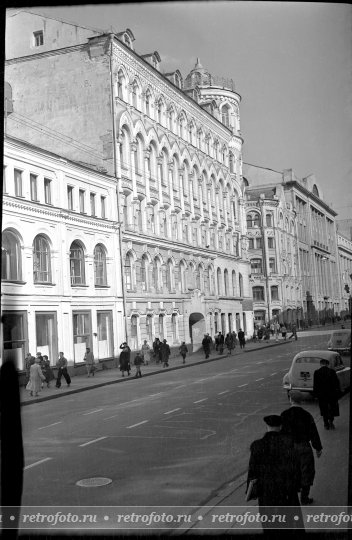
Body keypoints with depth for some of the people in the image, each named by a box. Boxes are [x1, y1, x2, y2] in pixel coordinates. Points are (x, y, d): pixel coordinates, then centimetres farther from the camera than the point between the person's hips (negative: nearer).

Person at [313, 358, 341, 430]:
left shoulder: (316, 372, -6)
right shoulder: (332, 371, -6)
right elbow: (336, 383, -4)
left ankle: (326, 424, 13)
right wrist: (338, 392, 3)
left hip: (321, 394, 1)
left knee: (324, 409, 11)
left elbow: (315, 385, -4)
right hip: (332, 393, -1)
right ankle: (331, 421, 3)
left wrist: (315, 393, 4)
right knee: (332, 407, 16)